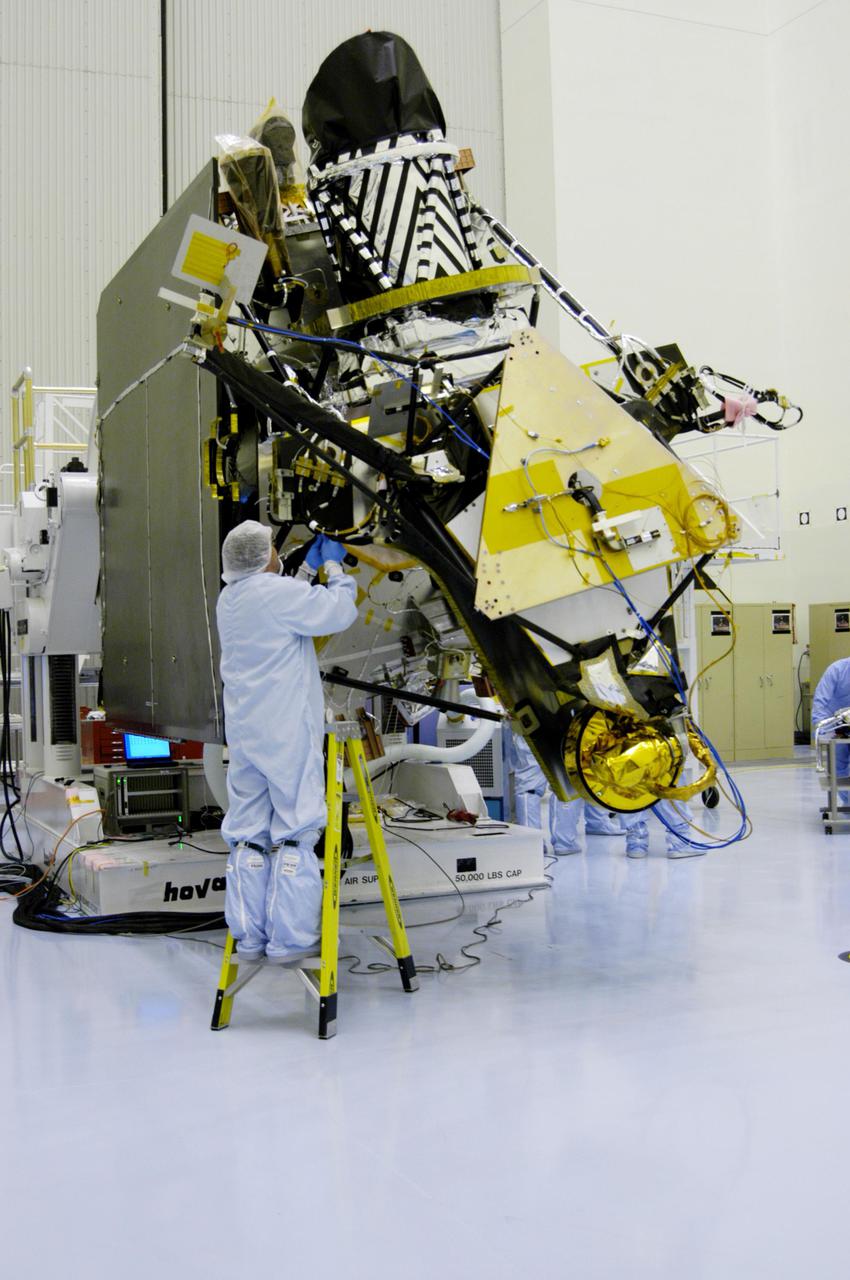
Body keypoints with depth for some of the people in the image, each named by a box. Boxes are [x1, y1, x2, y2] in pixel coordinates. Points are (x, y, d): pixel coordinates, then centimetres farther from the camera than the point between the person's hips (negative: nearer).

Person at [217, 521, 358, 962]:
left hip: (243, 735, 8)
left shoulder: (228, 600, 14)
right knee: (293, 832, -2)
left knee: (248, 834, 8)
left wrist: (309, 567, 30)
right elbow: (339, 612, -11)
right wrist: (334, 567, 4)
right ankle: (288, 938, 0)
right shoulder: (277, 591, -11)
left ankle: (248, 937, 13)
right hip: (287, 735, -8)